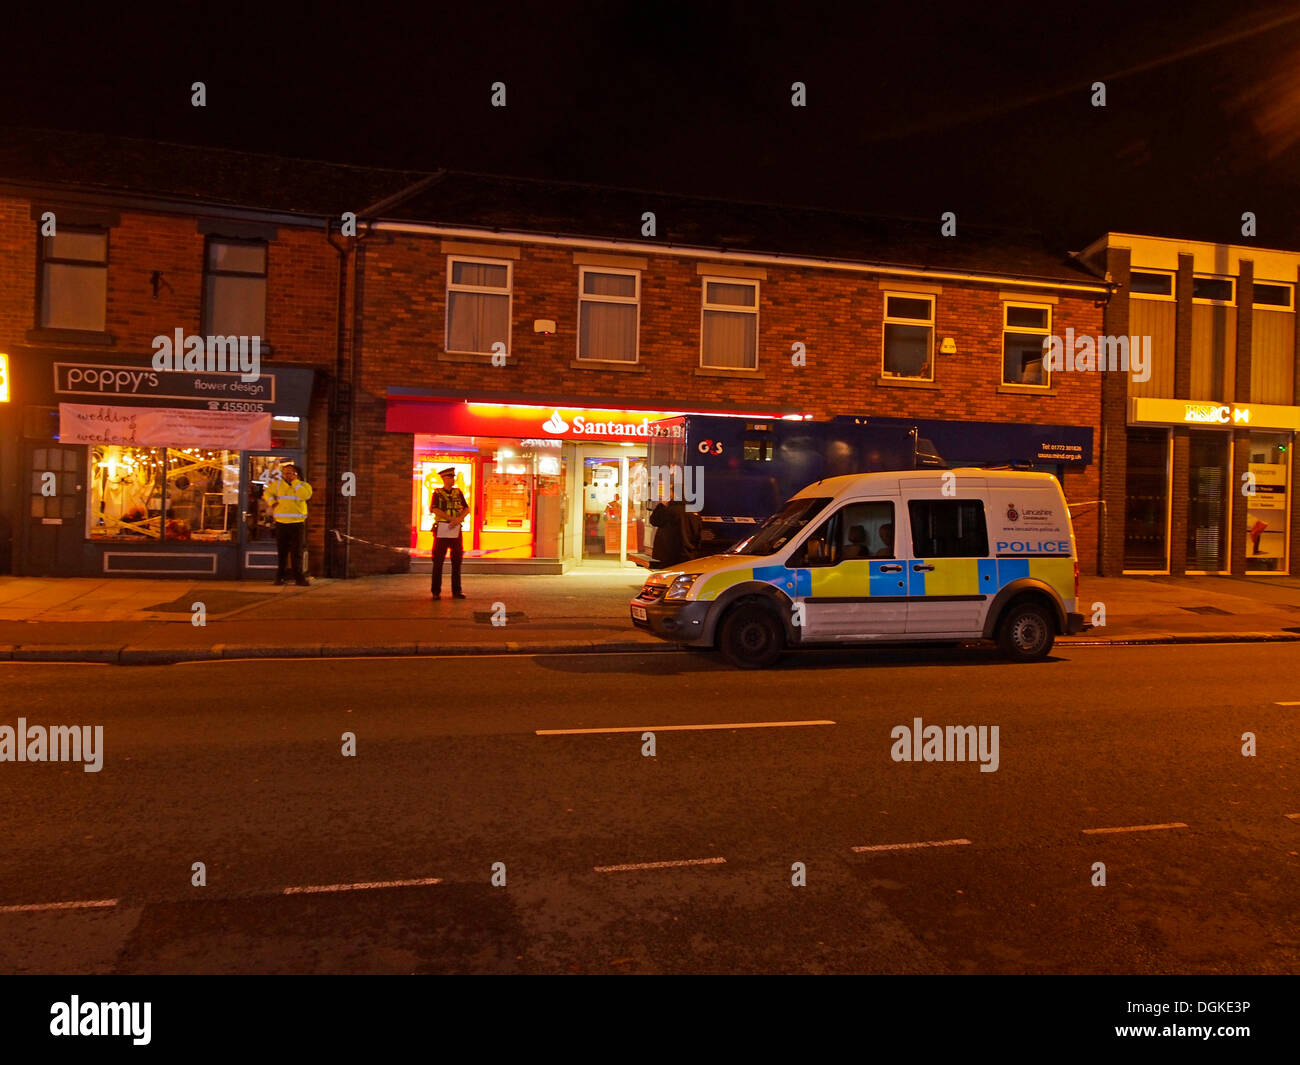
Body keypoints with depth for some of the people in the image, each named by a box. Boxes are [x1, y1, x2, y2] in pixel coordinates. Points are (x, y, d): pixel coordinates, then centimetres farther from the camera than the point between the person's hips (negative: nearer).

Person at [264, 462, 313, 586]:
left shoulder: (303, 485, 2)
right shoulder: (277, 484, 11)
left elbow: (304, 495, -17)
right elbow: (267, 493, 21)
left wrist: (295, 481, -13)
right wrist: (271, 502, 2)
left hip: (297, 523, -2)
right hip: (281, 523, 3)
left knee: (297, 552, -1)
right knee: (282, 552, 9)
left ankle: (299, 577, 2)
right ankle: (280, 577, 16)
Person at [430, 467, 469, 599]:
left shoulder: (458, 492, 11)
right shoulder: (437, 493, 1)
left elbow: (466, 509, 6)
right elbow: (434, 509, -12)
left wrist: (459, 519, -13)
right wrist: (451, 518, -16)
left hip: (456, 530, 3)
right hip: (442, 530, -3)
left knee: (457, 560, 5)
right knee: (438, 561, -1)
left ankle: (456, 591, 12)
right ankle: (436, 591, 6)